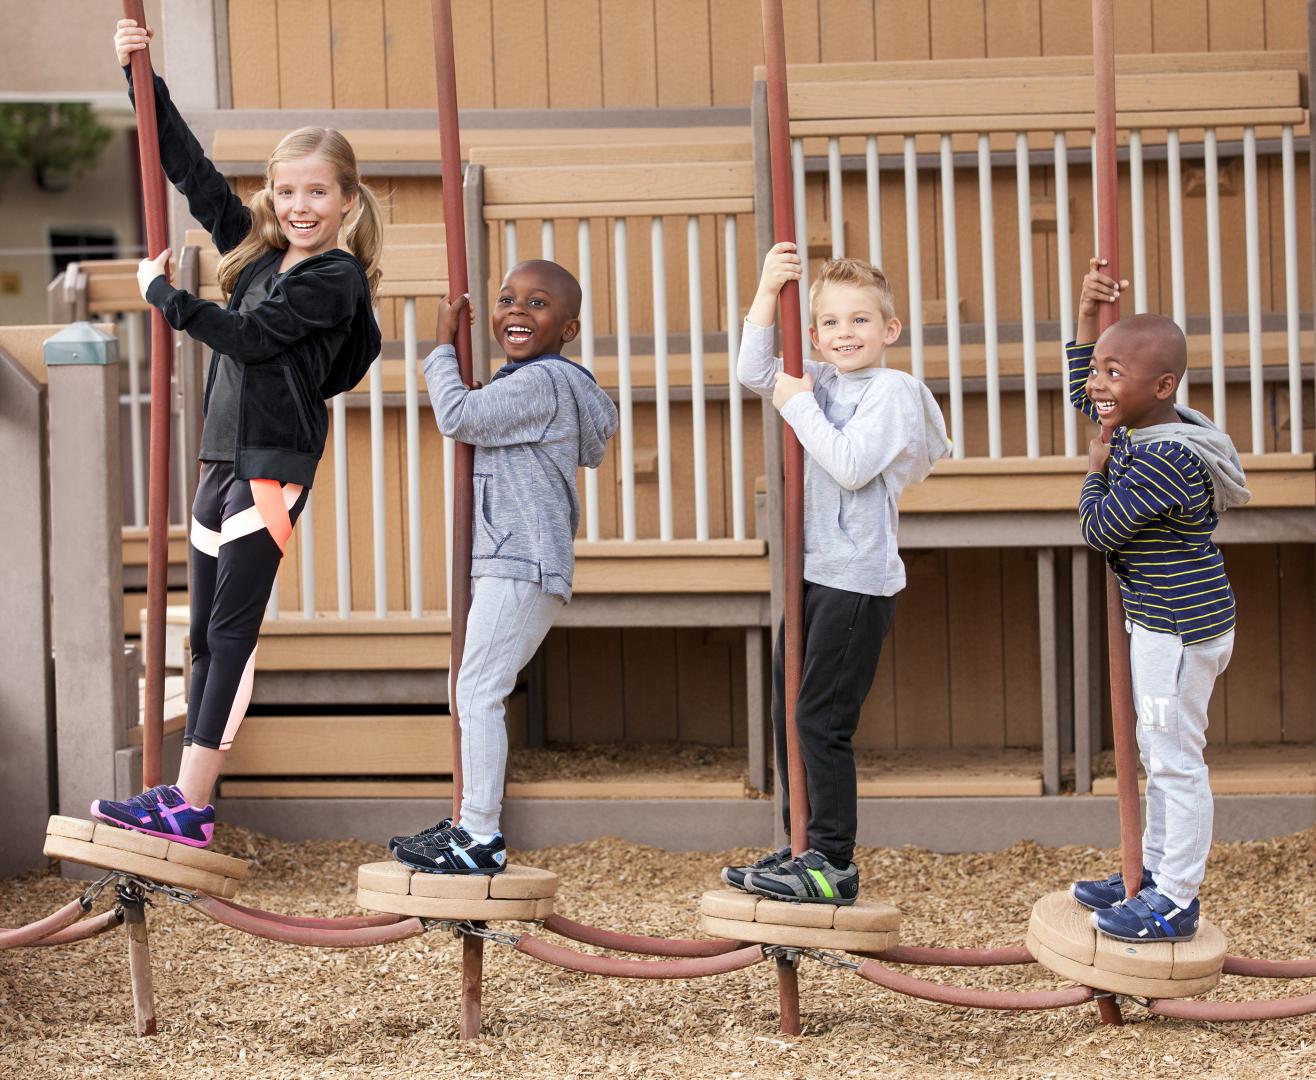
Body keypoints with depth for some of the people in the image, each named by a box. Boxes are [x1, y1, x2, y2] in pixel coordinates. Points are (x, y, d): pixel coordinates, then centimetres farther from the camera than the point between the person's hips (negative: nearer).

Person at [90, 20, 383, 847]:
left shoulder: (335, 278, -9)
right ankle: (187, 791, 12)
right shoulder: (260, 248, 14)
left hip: (273, 467, -8)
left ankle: (190, 809, -10)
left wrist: (164, 294, -3)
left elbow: (249, 337, -14)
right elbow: (193, 172, 18)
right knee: (206, 632, 8)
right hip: (224, 459, 8)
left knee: (231, 631, -9)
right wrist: (144, 79, 14)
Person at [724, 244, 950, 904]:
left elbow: (851, 466, -19)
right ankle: (803, 851, 20)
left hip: (858, 580, -8)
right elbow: (754, 374, 6)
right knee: (788, 715, 11)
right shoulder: (823, 381, 13)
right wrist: (767, 290, -3)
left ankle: (834, 866, -3)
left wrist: (801, 407, -13)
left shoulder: (891, 390, -9)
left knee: (822, 721, -8)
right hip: (812, 575, 8)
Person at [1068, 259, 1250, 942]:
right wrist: (1088, 315, 11)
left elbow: (1099, 529, -20)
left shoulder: (1164, 461, -26)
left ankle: (1176, 904, 6)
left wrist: (1097, 471, -4)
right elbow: (1084, 397, 22)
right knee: (1158, 753, 20)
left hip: (1181, 628, -10)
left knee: (1176, 760, -2)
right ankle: (1155, 872, 33)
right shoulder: (1142, 427, 4)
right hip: (1160, 625, 10)